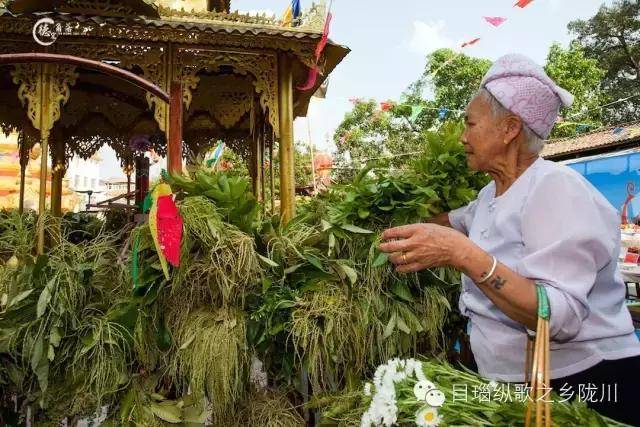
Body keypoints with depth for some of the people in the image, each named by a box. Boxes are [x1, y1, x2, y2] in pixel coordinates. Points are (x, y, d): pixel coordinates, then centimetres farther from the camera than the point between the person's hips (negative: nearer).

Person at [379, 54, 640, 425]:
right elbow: (454, 221, 28)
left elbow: (561, 318, -32)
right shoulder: (492, 194, 5)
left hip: (582, 386, -8)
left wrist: (464, 256, -40)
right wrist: (403, 226, 30)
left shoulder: (556, 188, -22)